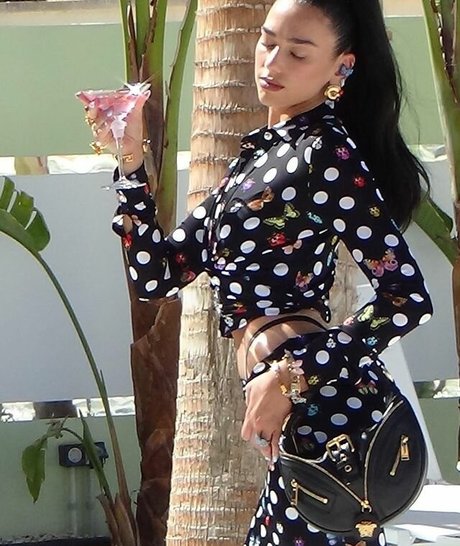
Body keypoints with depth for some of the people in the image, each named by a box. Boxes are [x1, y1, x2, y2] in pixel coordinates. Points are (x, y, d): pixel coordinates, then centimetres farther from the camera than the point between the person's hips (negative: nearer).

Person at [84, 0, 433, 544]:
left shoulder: (327, 151, -8)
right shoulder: (260, 153, 19)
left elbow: (407, 298, -15)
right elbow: (158, 274, 16)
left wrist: (290, 376, -19)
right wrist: (130, 157, 7)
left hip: (320, 403, -9)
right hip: (293, 415, 9)